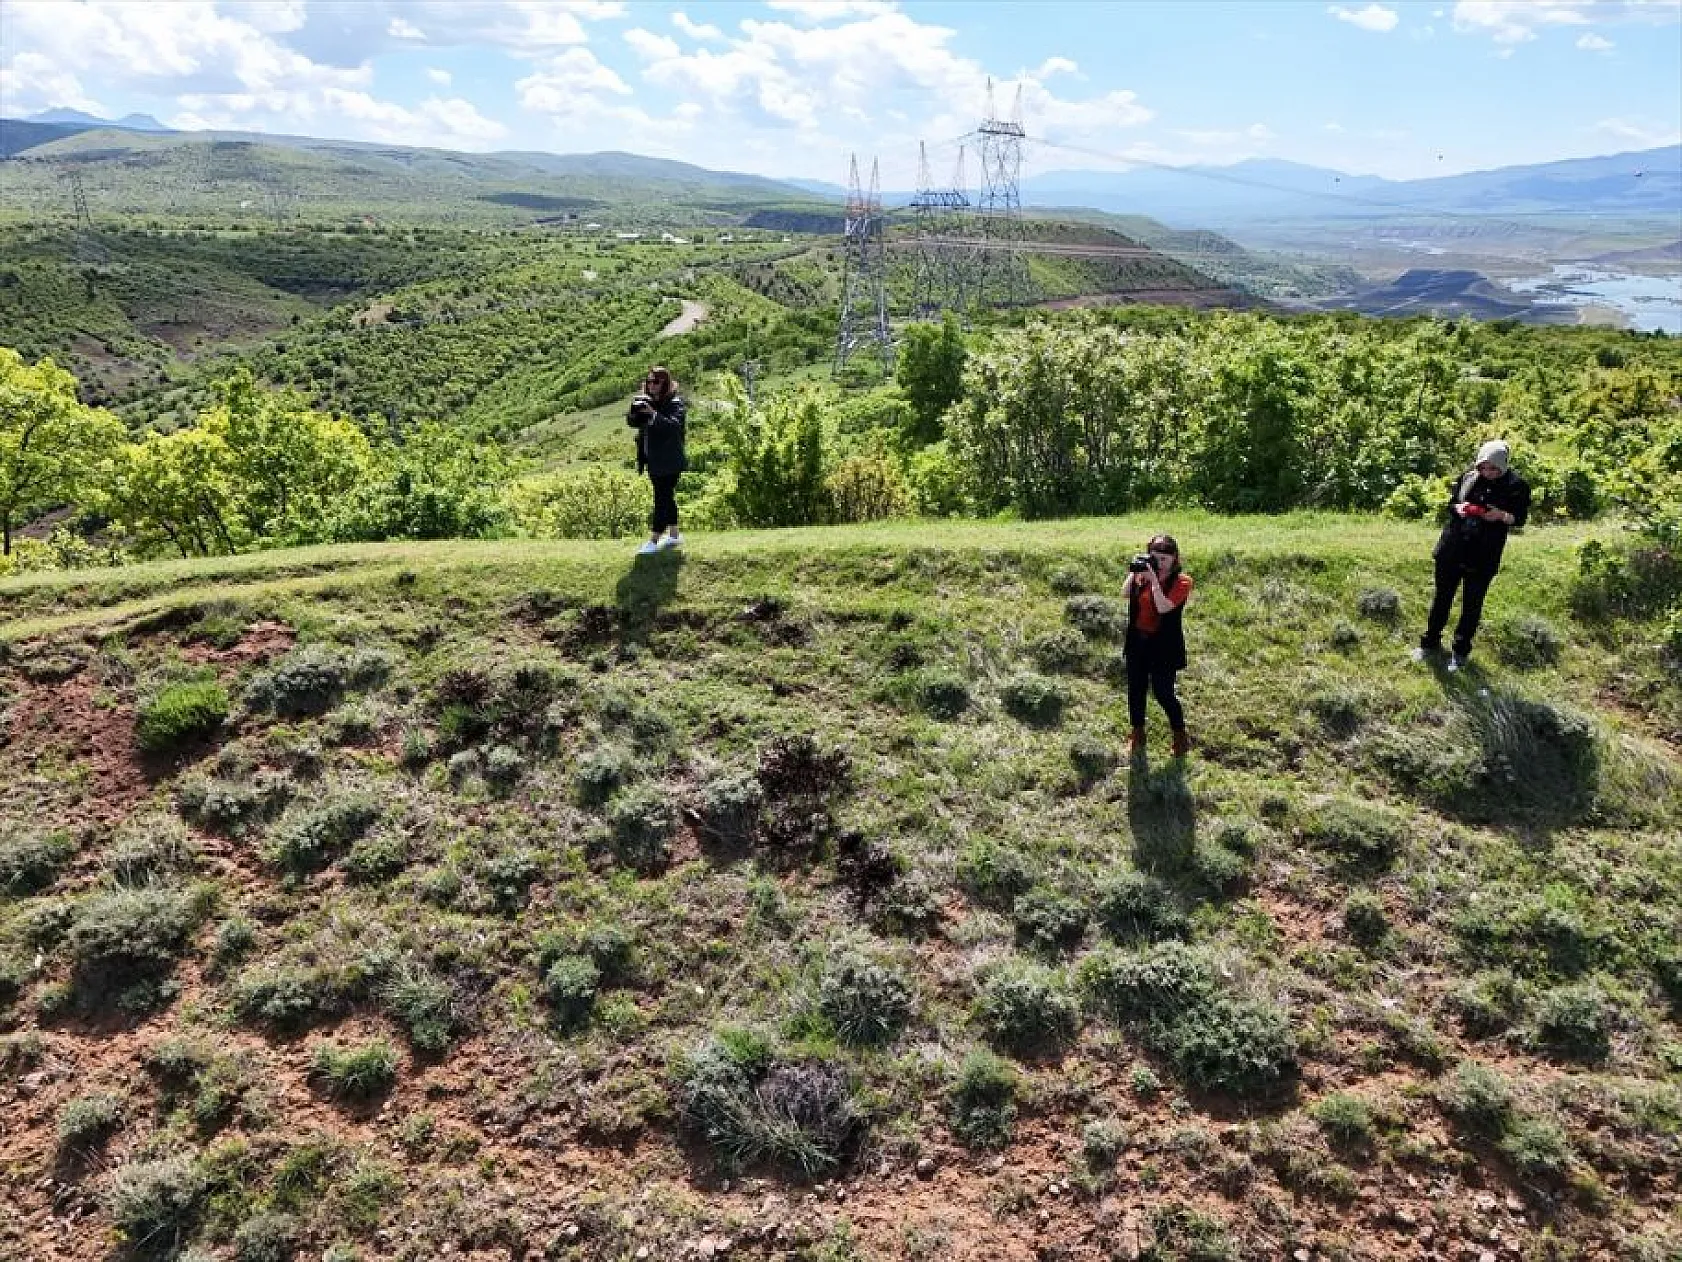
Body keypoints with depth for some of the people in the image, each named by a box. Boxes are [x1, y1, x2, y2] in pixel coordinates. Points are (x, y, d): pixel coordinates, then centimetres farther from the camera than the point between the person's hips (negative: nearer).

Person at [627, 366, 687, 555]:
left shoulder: (675, 403, -12)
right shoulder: (645, 401, 9)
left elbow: (674, 426, -27)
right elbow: (632, 422, 7)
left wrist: (653, 414, -37)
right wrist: (635, 412, -14)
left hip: (669, 461, -8)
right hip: (653, 460, 8)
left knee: (662, 499, -8)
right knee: (666, 497, 17)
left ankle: (653, 541, -7)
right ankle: (674, 535, 28)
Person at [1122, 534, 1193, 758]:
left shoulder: (1182, 582, -12)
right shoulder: (1144, 575, 3)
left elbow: (1163, 607, -24)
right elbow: (1125, 594, -6)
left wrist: (1154, 578, -23)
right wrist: (1134, 572, -15)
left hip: (1164, 645, -5)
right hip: (1138, 641, 5)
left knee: (1163, 693, -2)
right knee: (1135, 690, 12)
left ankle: (1180, 736, 19)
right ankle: (1137, 735, 29)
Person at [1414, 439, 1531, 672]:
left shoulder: (1517, 486, -6)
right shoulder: (1468, 477, 0)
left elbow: (1520, 519, 0)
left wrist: (1502, 515, -21)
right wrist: (1459, 508, -13)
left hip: (1483, 557, -2)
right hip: (1452, 549, 3)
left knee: (1472, 605, 8)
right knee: (1442, 598, 12)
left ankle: (1461, 651, 22)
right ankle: (1430, 643, 27)